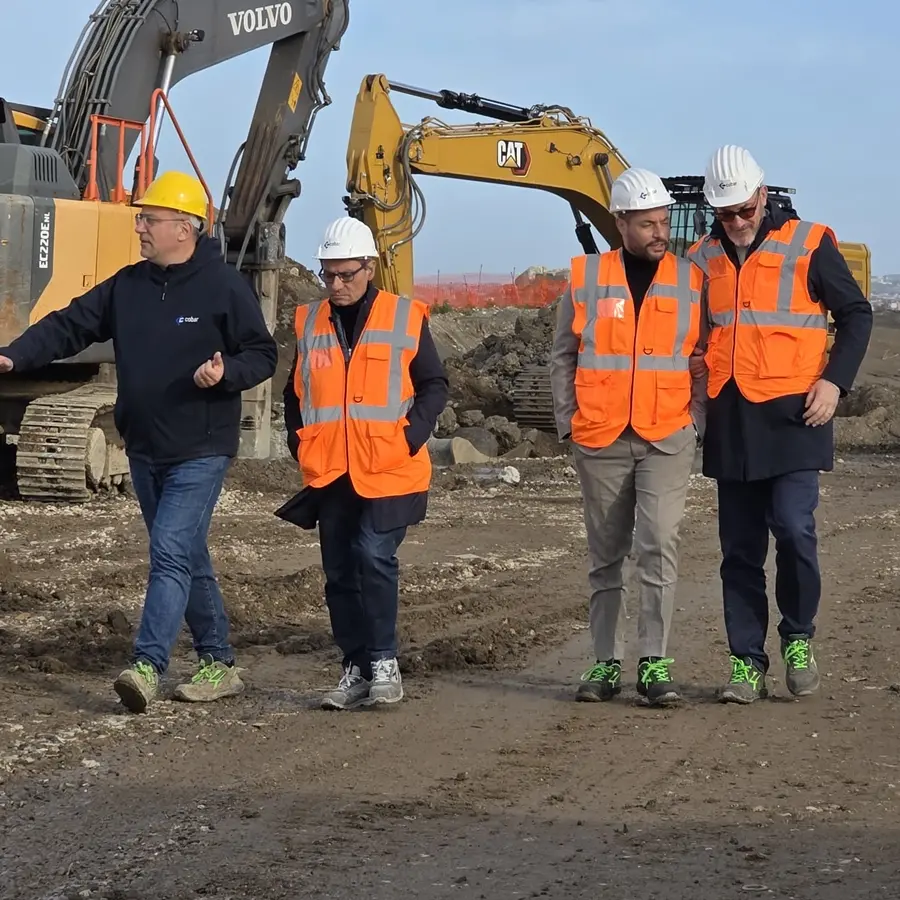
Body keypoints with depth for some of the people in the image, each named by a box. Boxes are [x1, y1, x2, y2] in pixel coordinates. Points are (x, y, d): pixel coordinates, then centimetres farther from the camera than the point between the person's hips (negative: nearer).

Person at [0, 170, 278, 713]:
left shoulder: (224, 286, -9)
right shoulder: (127, 286, 7)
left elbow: (264, 356, -5)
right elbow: (69, 327, 5)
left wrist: (226, 373, -25)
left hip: (200, 451, -7)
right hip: (145, 451, 7)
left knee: (171, 552, -15)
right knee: (188, 559, 12)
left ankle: (148, 667, -20)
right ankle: (220, 665, 22)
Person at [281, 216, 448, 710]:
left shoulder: (406, 317, 0)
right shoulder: (310, 322, 11)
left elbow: (434, 385, 3)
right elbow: (295, 391, 20)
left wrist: (412, 436, -10)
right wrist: (300, 442, 8)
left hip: (389, 471, -4)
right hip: (329, 474, 4)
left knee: (374, 557, -17)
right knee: (340, 572, 7)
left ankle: (384, 662, -5)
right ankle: (357, 668, 16)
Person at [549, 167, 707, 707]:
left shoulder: (691, 280, 4)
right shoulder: (586, 279, 3)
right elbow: (562, 357, 10)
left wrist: (695, 422, 0)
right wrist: (568, 422, 3)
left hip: (667, 439, -1)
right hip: (600, 441, 1)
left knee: (659, 544, -13)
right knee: (606, 554, 9)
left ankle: (655, 662, -8)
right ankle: (606, 662, 16)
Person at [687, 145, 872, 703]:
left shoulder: (808, 245, -2)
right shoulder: (702, 258, 11)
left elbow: (856, 313, 4)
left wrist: (835, 380, -7)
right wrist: (693, 362, 4)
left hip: (792, 415, -4)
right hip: (730, 421, 4)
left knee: (794, 529, -15)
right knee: (740, 548, 6)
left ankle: (799, 638, 8)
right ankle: (748, 664, 12)